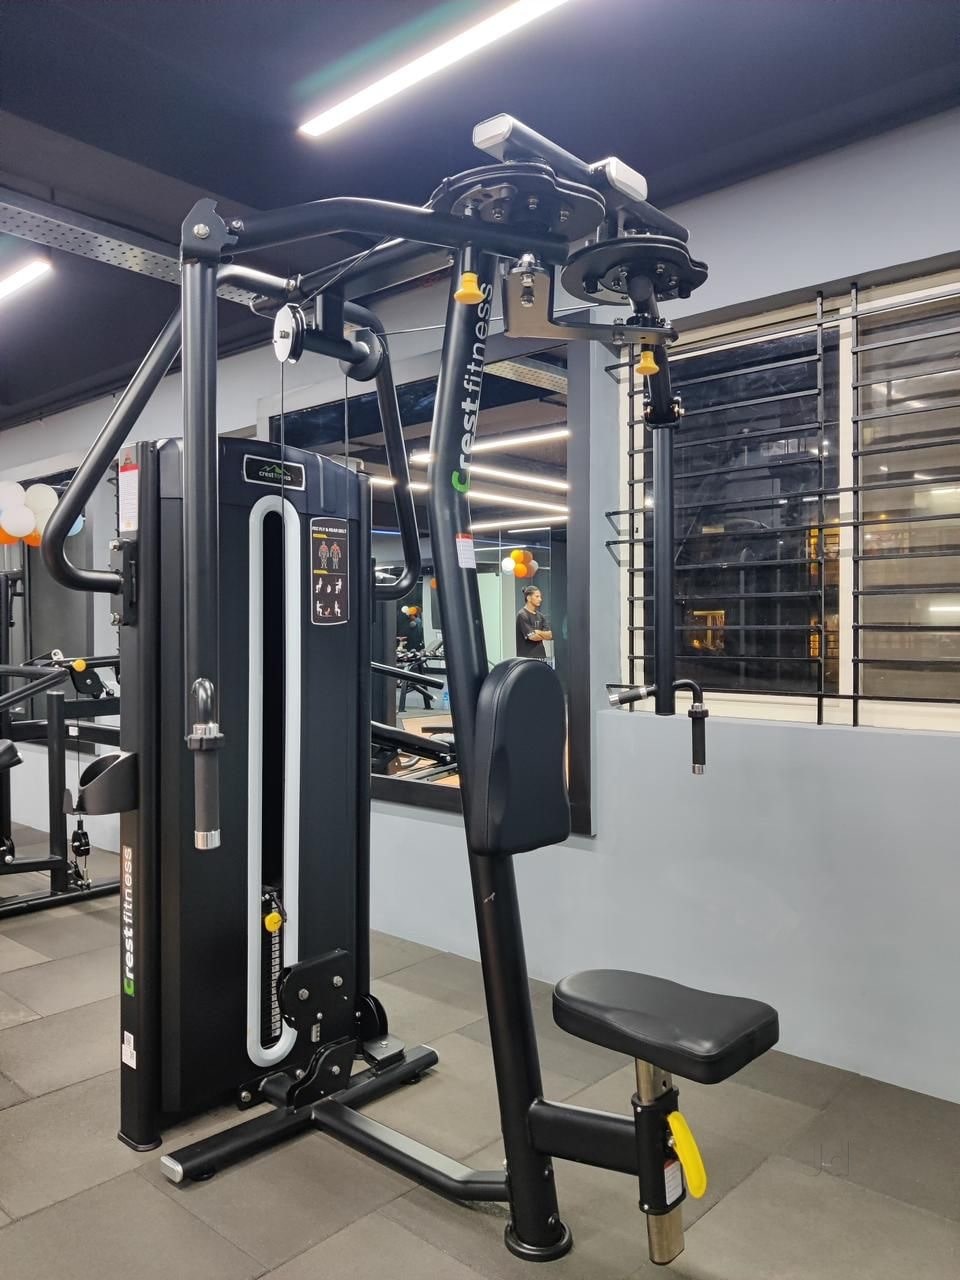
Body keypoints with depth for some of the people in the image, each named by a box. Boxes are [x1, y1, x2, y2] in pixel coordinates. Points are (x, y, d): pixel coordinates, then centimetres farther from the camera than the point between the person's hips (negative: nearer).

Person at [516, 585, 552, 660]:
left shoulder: (540, 615, 15)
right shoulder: (522, 615, -8)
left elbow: (550, 635, 7)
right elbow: (532, 636, -15)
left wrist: (538, 632, -9)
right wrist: (545, 635, 3)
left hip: (541, 656, 8)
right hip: (527, 656, -8)